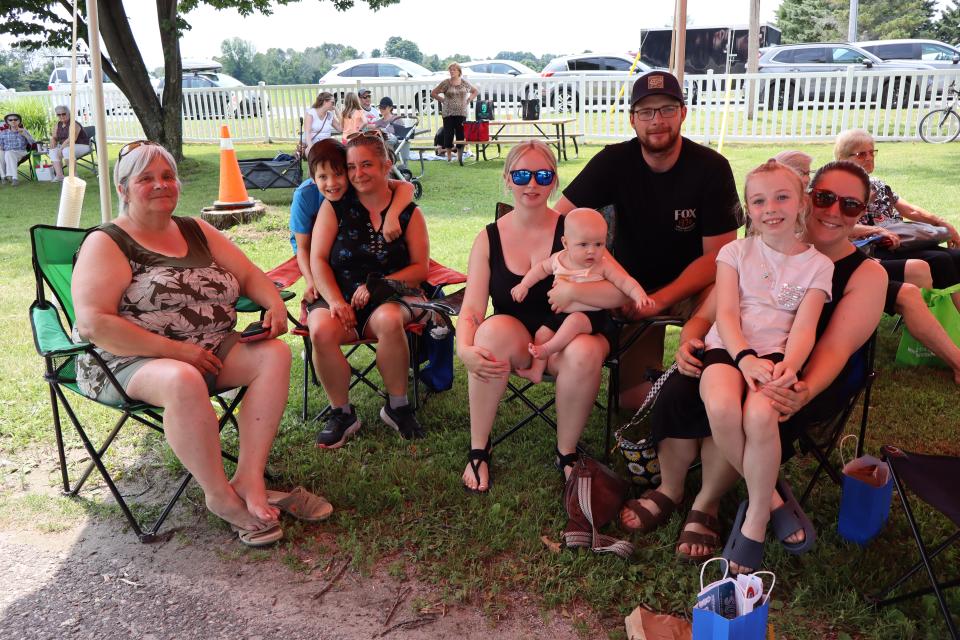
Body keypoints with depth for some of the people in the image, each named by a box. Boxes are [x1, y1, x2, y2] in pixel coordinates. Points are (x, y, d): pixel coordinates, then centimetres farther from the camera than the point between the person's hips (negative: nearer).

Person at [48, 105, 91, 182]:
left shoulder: (73, 124, -17)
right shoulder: (58, 124, 8)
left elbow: (71, 139, -27)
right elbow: (54, 137, 14)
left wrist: (61, 148, -26)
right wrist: (53, 144, -9)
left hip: (81, 146, -9)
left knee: (66, 150, -35)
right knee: (53, 151, -12)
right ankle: (59, 175, -22)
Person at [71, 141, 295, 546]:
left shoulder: (196, 231, 13)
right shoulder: (106, 243, -5)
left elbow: (249, 274, 14)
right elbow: (92, 323, -17)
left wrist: (275, 304, -11)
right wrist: (176, 350, -22)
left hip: (210, 350, 6)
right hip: (131, 361, -6)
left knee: (275, 355, -19)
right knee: (184, 381, -38)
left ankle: (250, 479, -23)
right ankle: (220, 495, -20)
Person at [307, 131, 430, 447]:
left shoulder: (408, 213, 6)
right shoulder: (334, 206, 6)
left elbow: (420, 267, 1)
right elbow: (318, 259, 1)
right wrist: (335, 301, -14)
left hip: (388, 299, -1)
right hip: (338, 297, 1)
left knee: (389, 320, -37)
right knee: (322, 330, -33)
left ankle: (397, 405, -13)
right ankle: (342, 413, -11)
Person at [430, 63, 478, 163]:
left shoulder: (464, 83, 6)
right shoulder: (445, 83, 1)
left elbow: (475, 91, 20)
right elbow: (433, 93, 5)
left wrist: (468, 100, 8)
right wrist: (443, 100, 0)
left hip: (462, 113, 1)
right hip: (448, 113, -1)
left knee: (461, 134, 2)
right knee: (448, 134, -3)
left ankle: (460, 157, 11)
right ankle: (449, 157, 6)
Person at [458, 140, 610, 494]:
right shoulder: (489, 238, 2)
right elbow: (471, 309, -7)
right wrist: (465, 349, -28)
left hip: (568, 336, -1)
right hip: (515, 343, 1)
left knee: (586, 352, -34)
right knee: (494, 329, -32)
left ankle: (566, 453, -8)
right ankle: (478, 451, -17)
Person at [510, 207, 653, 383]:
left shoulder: (604, 266, -12)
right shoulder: (558, 259, -2)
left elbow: (625, 282, -13)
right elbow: (541, 268, 16)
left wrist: (639, 295, -31)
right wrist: (524, 285, 10)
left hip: (591, 316, -5)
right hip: (561, 314, 5)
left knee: (574, 321, -34)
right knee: (542, 333, 1)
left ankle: (547, 349, -27)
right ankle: (536, 370, 13)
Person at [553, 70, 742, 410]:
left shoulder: (712, 168, -13)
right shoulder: (614, 161, -9)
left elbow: (717, 254, -14)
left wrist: (660, 299, -26)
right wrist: (565, 282, -31)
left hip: (691, 286, 0)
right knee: (634, 399, -10)